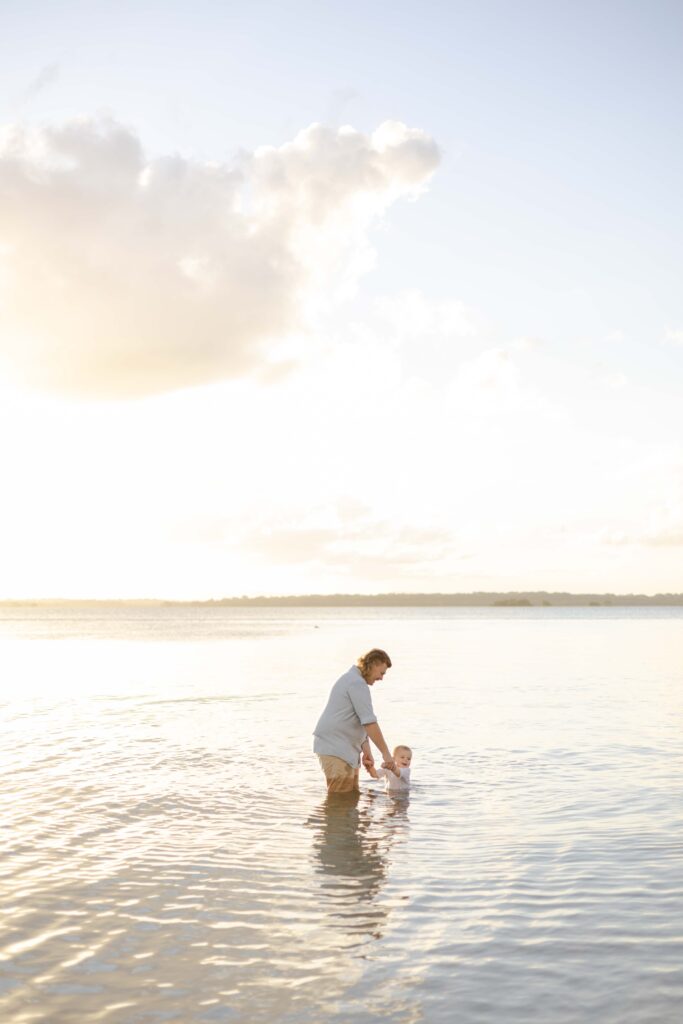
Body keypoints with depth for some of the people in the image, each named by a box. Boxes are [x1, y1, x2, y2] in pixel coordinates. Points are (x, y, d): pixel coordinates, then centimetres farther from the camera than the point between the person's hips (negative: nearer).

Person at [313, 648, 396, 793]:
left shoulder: (352, 679, 18)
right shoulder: (357, 683, -16)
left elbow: (361, 723, 16)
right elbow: (370, 723, -20)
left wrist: (367, 752, 9)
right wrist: (386, 753, -16)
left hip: (345, 749, 11)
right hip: (335, 749, -11)